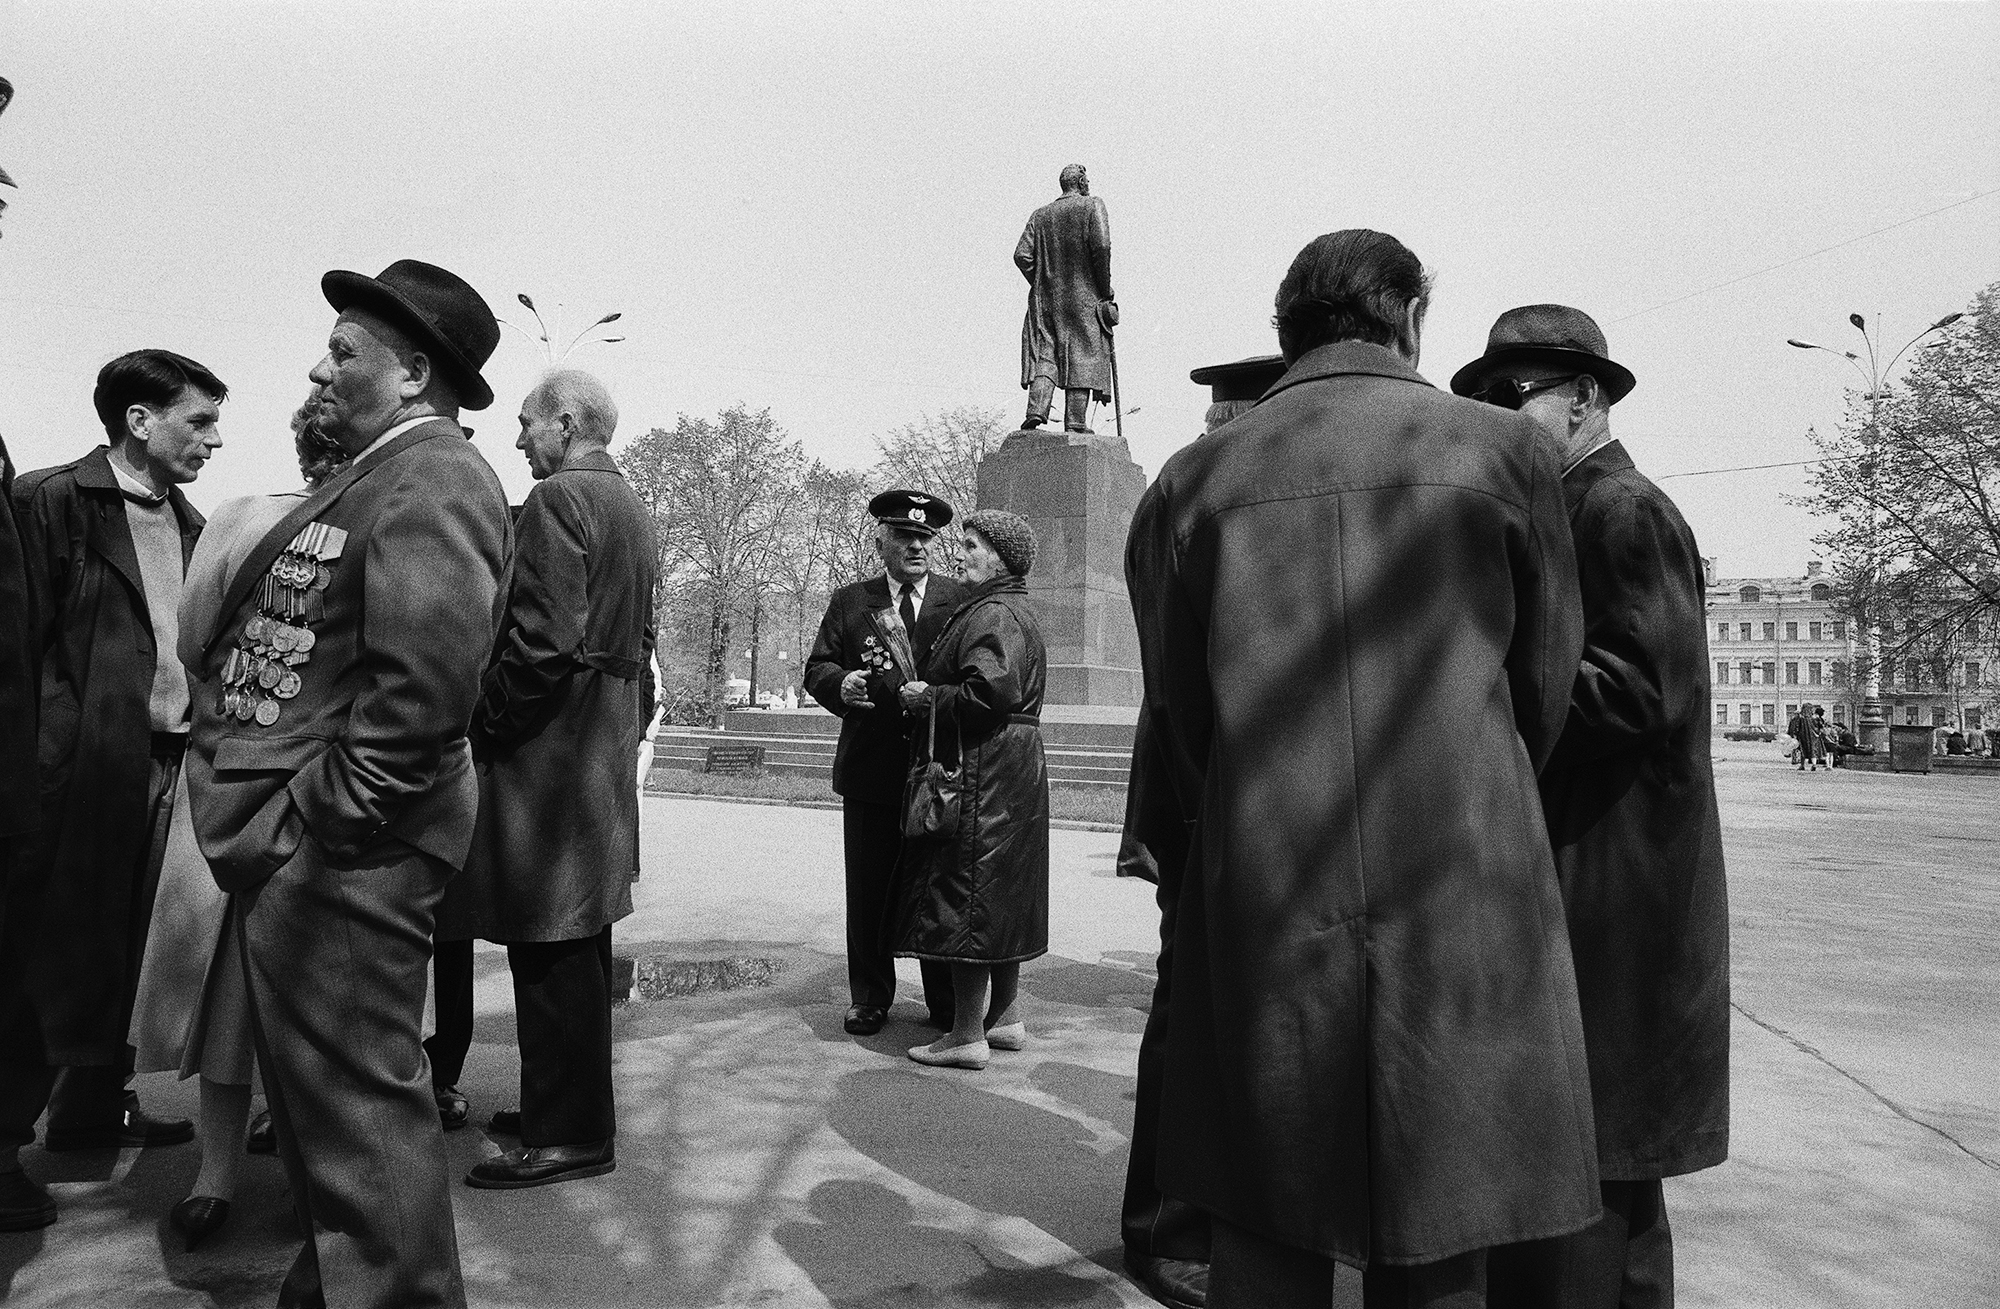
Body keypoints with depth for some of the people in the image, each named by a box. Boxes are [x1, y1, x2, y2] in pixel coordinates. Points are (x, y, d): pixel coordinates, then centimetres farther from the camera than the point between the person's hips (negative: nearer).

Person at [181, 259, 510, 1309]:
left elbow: (427, 689, -26)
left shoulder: (432, 482, -15)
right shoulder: (369, 476, 17)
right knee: (313, 1091, 22)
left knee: (354, 1101, -1)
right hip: (290, 841, 11)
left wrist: (311, 819, -19)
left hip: (334, 853, -10)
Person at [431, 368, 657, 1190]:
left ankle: (569, 1136, 4)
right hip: (607, 752, 10)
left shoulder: (558, 501, -12)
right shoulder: (631, 508, 17)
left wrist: (487, 722, -12)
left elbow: (541, 641, -23)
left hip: (549, 751, -10)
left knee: (551, 951, -4)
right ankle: (570, 1109, 28)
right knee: (578, 946, 17)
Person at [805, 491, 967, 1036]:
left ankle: (948, 1003, 18)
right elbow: (816, 667, 8)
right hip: (870, 770, 1)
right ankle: (869, 998, 22)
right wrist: (840, 684, -14)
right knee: (869, 892, 9)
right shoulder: (849, 601, 10)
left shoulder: (961, 601, 6)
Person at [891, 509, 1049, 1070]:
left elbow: (992, 690, -27)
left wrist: (929, 698, -15)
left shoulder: (994, 615, -14)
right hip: (1013, 772, 11)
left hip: (979, 773, -11)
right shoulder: (1016, 611, 20)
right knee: (1001, 901, 16)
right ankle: (1006, 1018, 25)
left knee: (965, 897, -5)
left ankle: (967, 1035, 0)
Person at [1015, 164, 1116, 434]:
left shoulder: (1040, 215, 13)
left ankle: (1037, 410, -15)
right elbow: (1101, 246, -12)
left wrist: (1041, 284, 11)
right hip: (1084, 298, -4)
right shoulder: (1092, 206, 2)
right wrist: (1105, 289, -5)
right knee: (1083, 359, -3)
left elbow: (1022, 255, 3)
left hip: (1045, 299, 4)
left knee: (1044, 356, 4)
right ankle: (1075, 424, -8)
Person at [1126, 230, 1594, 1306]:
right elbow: (1546, 700, 8)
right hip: (1464, 925, -1)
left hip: (1254, 923, 2)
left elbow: (1177, 732, 6)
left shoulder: (1189, 481, 5)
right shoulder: (1503, 451, 1)